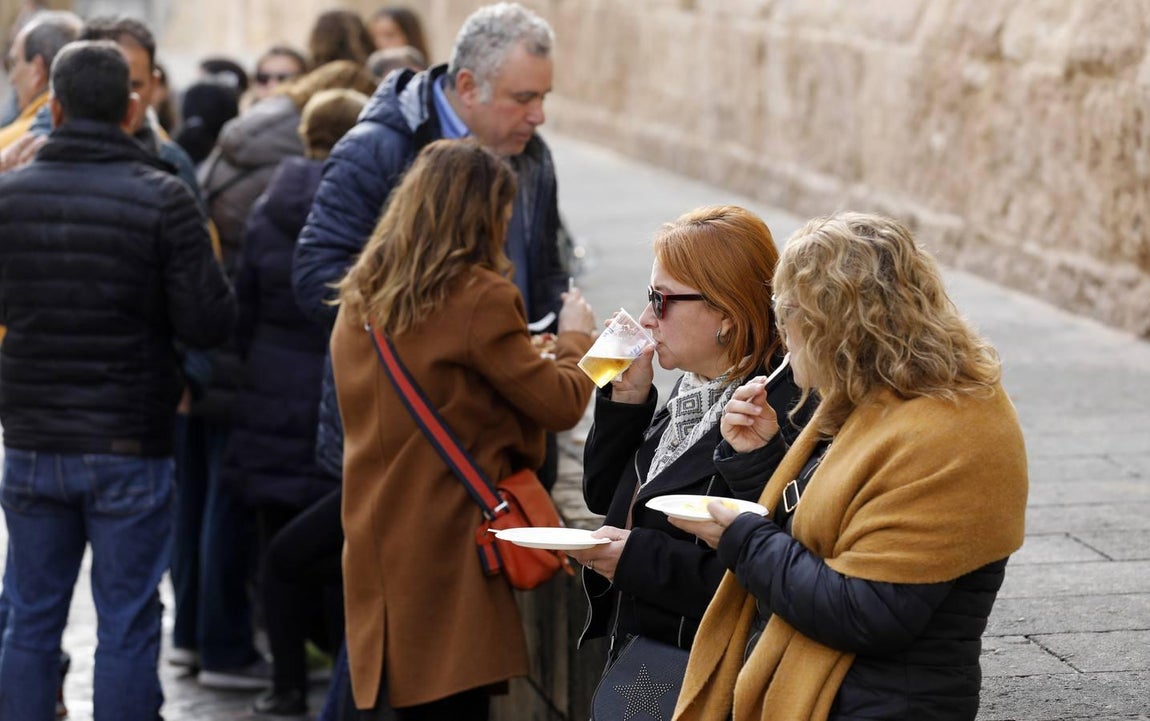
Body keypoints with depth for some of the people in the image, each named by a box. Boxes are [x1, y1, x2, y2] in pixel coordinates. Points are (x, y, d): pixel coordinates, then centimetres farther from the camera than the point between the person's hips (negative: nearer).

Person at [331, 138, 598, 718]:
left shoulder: (361, 297, 9)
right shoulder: (479, 298, -13)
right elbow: (561, 404, -8)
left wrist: (520, 351, 22)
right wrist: (576, 338, 11)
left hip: (378, 553, 7)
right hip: (450, 553, -7)